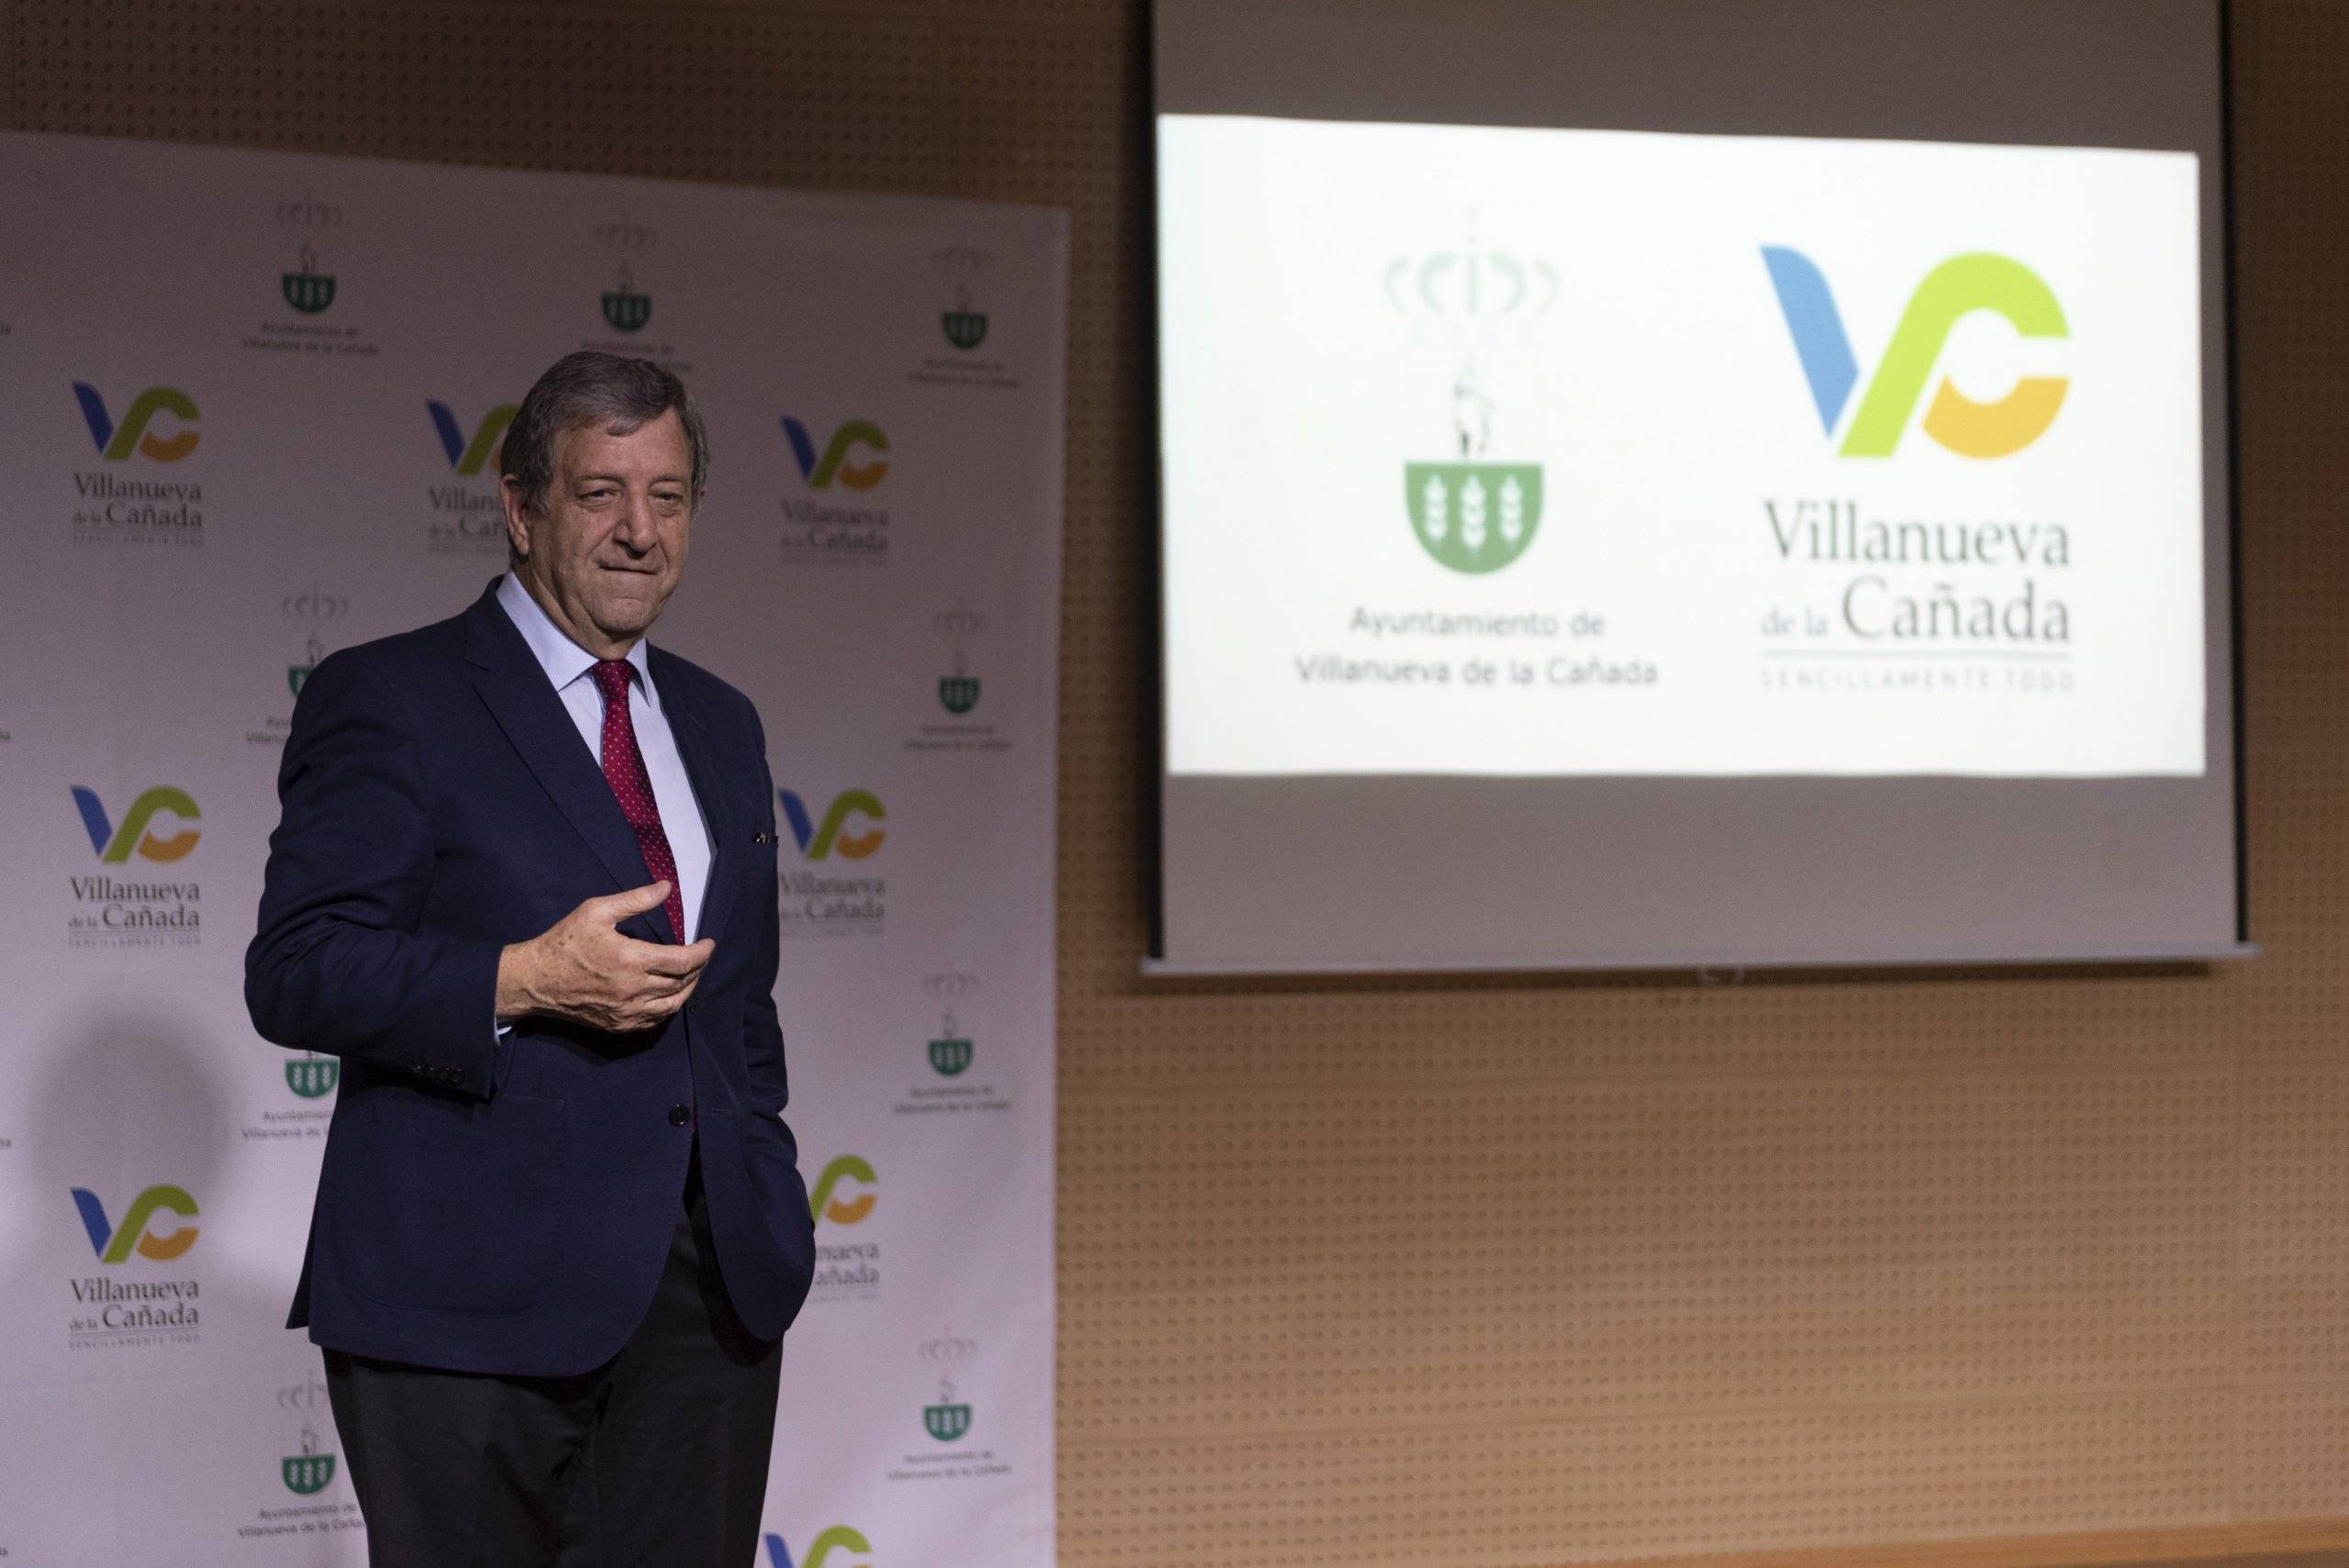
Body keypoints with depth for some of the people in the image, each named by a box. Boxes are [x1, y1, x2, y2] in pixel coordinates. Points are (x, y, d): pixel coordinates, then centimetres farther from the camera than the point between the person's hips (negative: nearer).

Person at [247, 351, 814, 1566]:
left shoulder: (719, 723, 18)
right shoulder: (384, 701, -2)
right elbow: (293, 974, -9)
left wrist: (770, 1216, 14)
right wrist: (524, 979, -21)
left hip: (710, 1286, 5)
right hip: (471, 1298, -5)